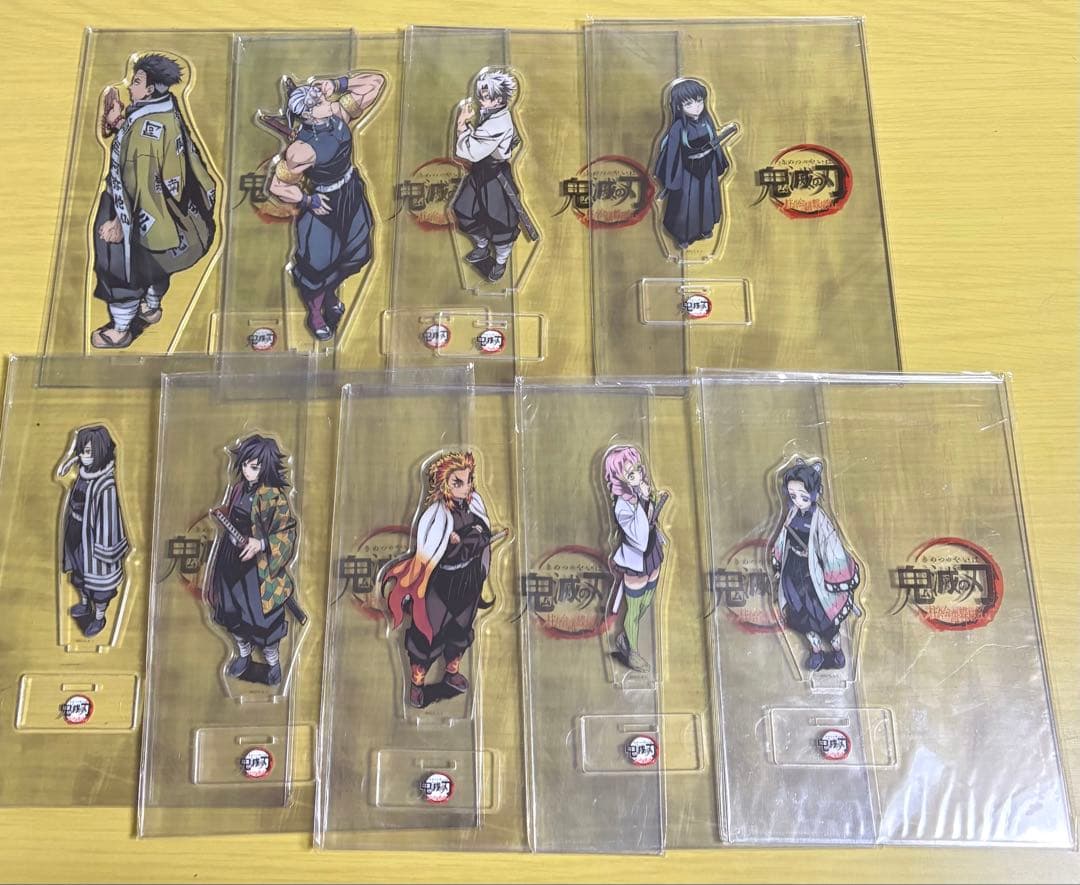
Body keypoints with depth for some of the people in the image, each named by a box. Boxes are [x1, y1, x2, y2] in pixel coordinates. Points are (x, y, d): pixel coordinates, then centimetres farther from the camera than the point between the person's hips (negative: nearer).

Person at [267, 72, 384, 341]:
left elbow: (376, 82, -14)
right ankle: (315, 313, 34)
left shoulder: (338, 114, -18)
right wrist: (307, 201, -17)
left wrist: (338, 84, -22)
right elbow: (277, 187, -23)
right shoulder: (302, 150, -33)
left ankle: (330, 293, 50)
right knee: (318, 261, 6)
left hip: (352, 195, 7)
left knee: (357, 253, 21)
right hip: (324, 204, -7)